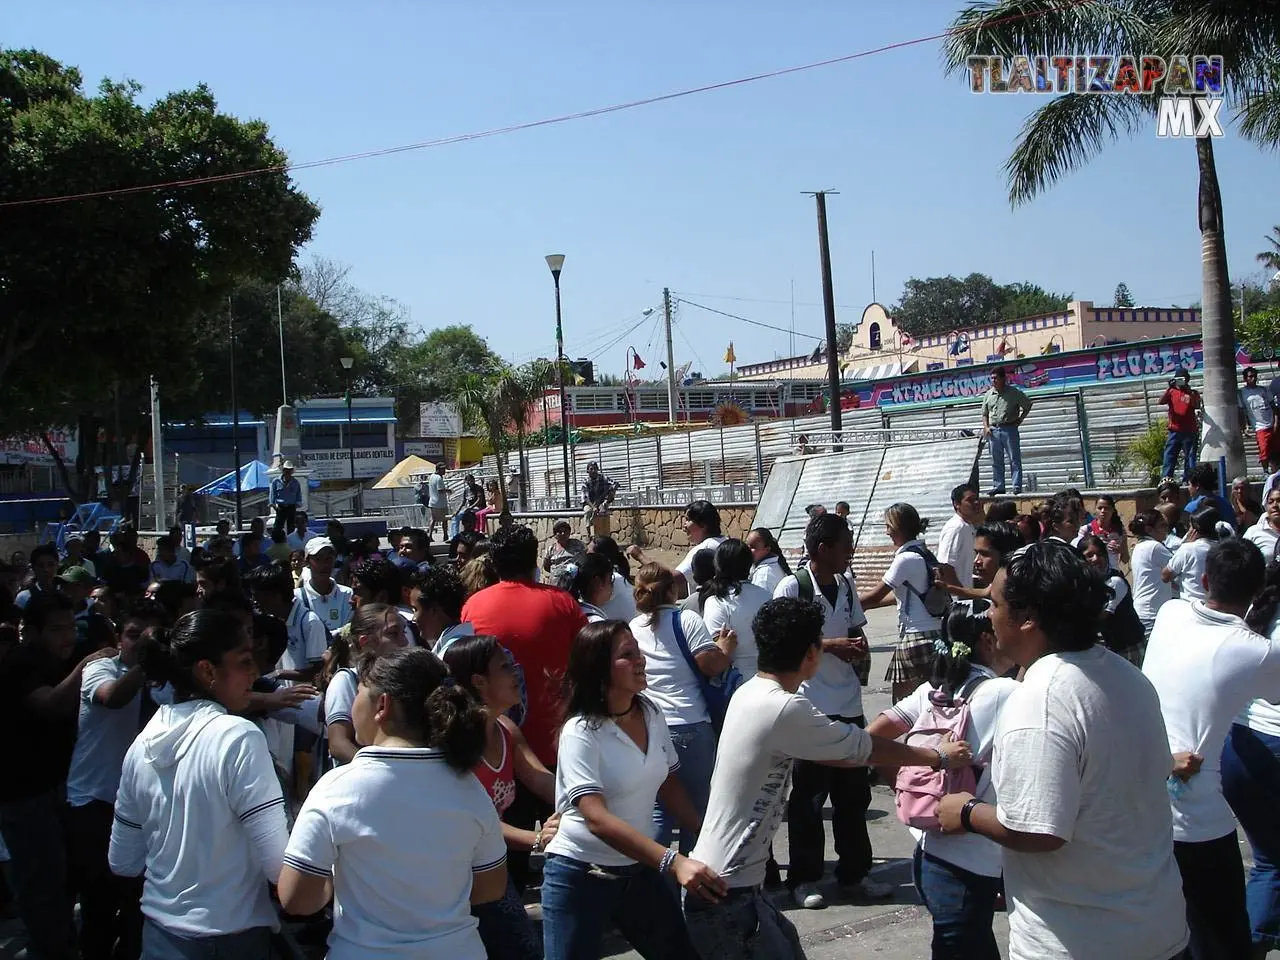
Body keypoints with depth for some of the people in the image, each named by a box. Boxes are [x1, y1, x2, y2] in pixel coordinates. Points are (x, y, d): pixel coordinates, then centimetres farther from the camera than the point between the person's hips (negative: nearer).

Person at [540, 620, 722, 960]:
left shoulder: (651, 713, 0)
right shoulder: (581, 732, -20)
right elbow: (597, 819, -27)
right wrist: (673, 862, -35)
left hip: (639, 870, 6)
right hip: (580, 877, -6)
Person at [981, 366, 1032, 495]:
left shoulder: (1013, 392, 0)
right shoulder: (988, 395, 11)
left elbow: (1027, 405, 9)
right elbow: (984, 413, 17)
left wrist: (1020, 419, 1)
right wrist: (986, 427, 3)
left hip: (1009, 429, -4)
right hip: (993, 430, 4)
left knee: (1014, 459, -4)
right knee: (996, 461, 6)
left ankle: (1017, 486, -4)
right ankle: (998, 486, 11)